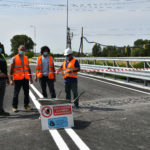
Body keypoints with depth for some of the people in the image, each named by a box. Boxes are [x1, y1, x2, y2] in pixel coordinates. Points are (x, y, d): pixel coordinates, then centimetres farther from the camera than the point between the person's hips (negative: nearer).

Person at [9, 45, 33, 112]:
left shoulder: (26, 58, 12)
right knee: (16, 93, 2)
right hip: (17, 79, -4)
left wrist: (30, 78, 13)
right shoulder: (14, 58, 0)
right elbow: (11, 69, -2)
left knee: (26, 92, 8)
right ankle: (14, 107, 12)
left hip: (26, 79, 4)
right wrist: (11, 79, -9)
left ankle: (26, 105, 20)